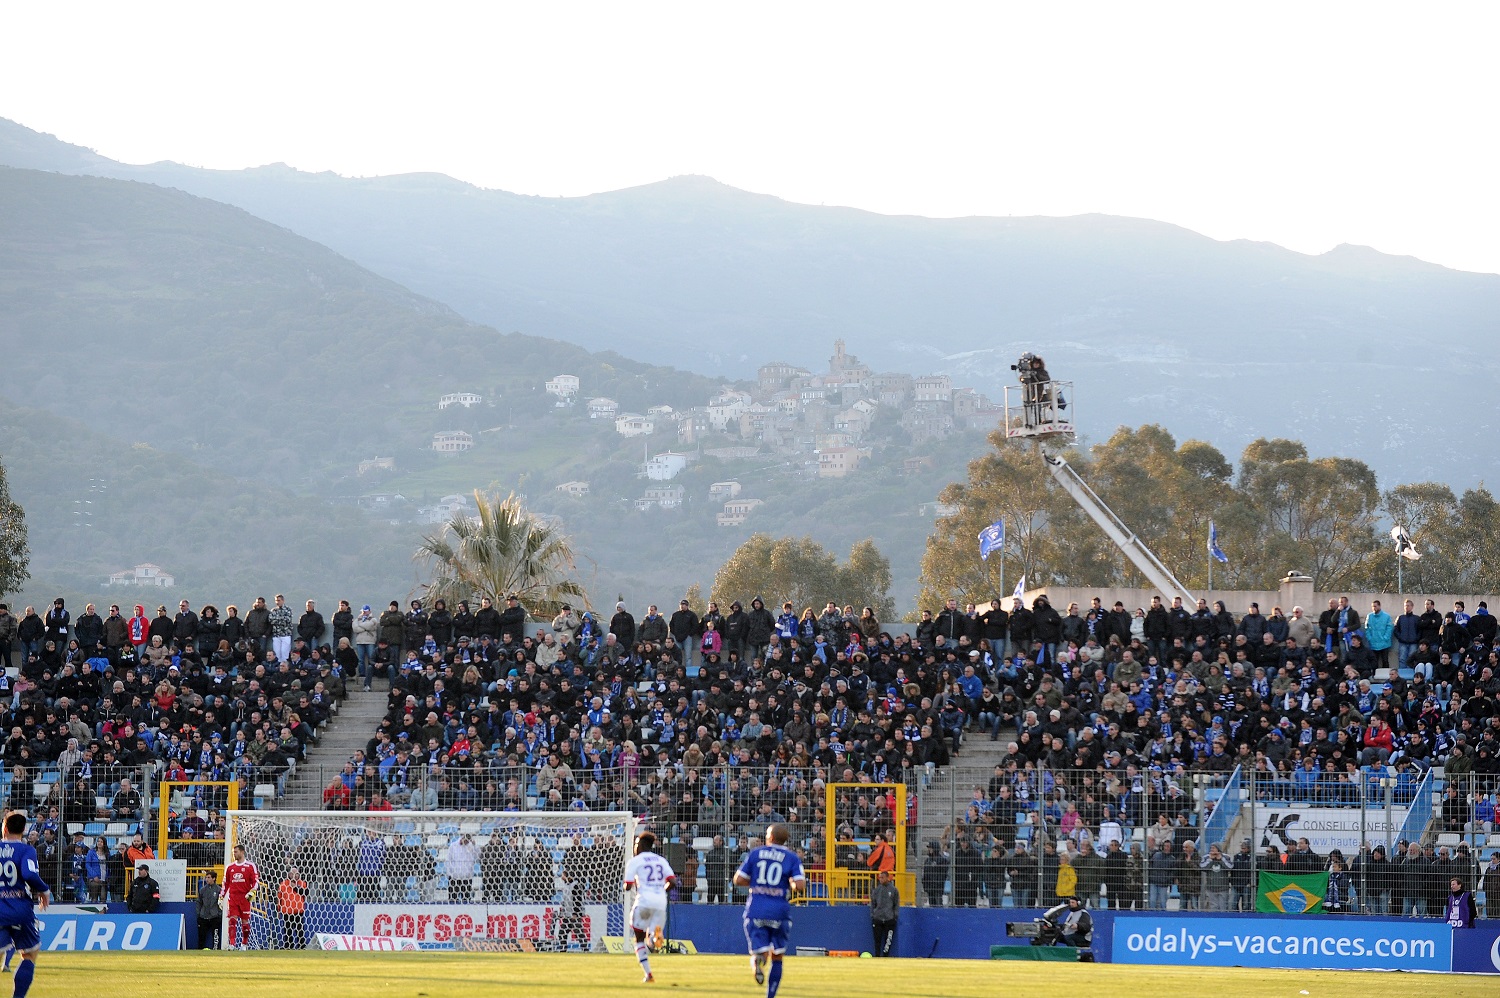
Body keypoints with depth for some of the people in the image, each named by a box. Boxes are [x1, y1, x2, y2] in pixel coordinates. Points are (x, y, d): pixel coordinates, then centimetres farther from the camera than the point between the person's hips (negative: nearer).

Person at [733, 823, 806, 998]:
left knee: (761, 951, 1)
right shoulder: (792, 858, 3)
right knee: (777, 957, 13)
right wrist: (792, 884, 12)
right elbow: (800, 884, -10)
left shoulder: (755, 853, 6)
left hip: (756, 910, 0)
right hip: (779, 910, 0)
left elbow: (738, 880, 3)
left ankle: (757, 959, -36)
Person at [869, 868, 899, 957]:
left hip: (889, 919, -2)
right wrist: (872, 915, 5)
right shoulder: (876, 890, 8)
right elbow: (873, 904, 13)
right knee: (877, 939, 1)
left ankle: (885, 956, 3)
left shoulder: (893, 890, 2)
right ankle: (877, 956, 5)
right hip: (877, 919, 2)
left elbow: (897, 904, 5)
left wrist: (895, 915, -2)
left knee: (888, 940, -3)